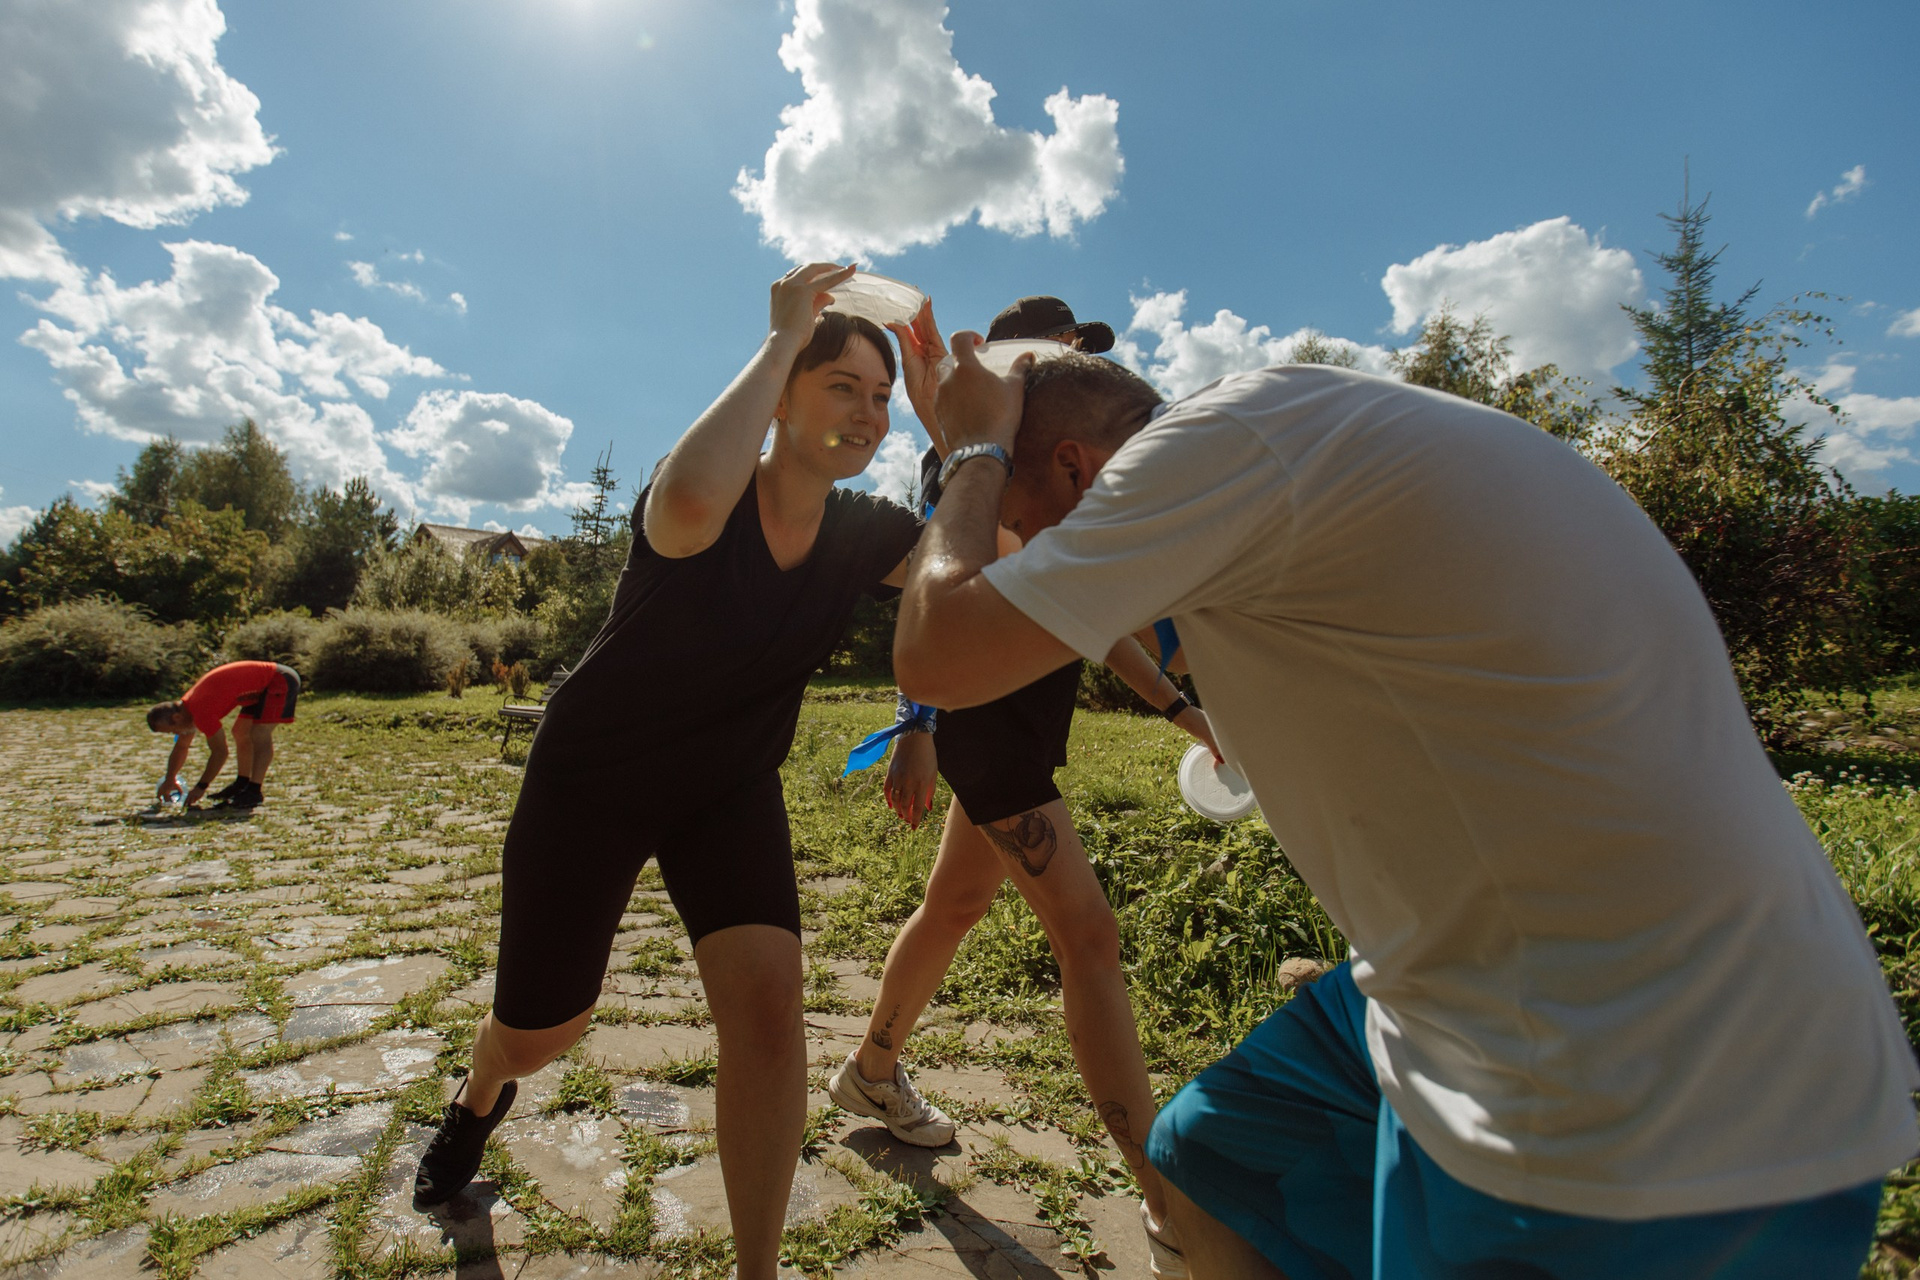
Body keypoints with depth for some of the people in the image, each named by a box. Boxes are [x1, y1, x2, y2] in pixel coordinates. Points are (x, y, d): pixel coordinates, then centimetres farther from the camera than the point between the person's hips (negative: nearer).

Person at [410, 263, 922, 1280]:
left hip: (730, 790, 3)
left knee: (768, 1002, -18)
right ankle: (479, 1098, 55)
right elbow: (690, 500, -51)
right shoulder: (709, 500, -25)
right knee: (537, 1033, 13)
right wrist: (782, 338, -39)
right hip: (591, 779, -3)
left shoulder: (863, 534, -10)